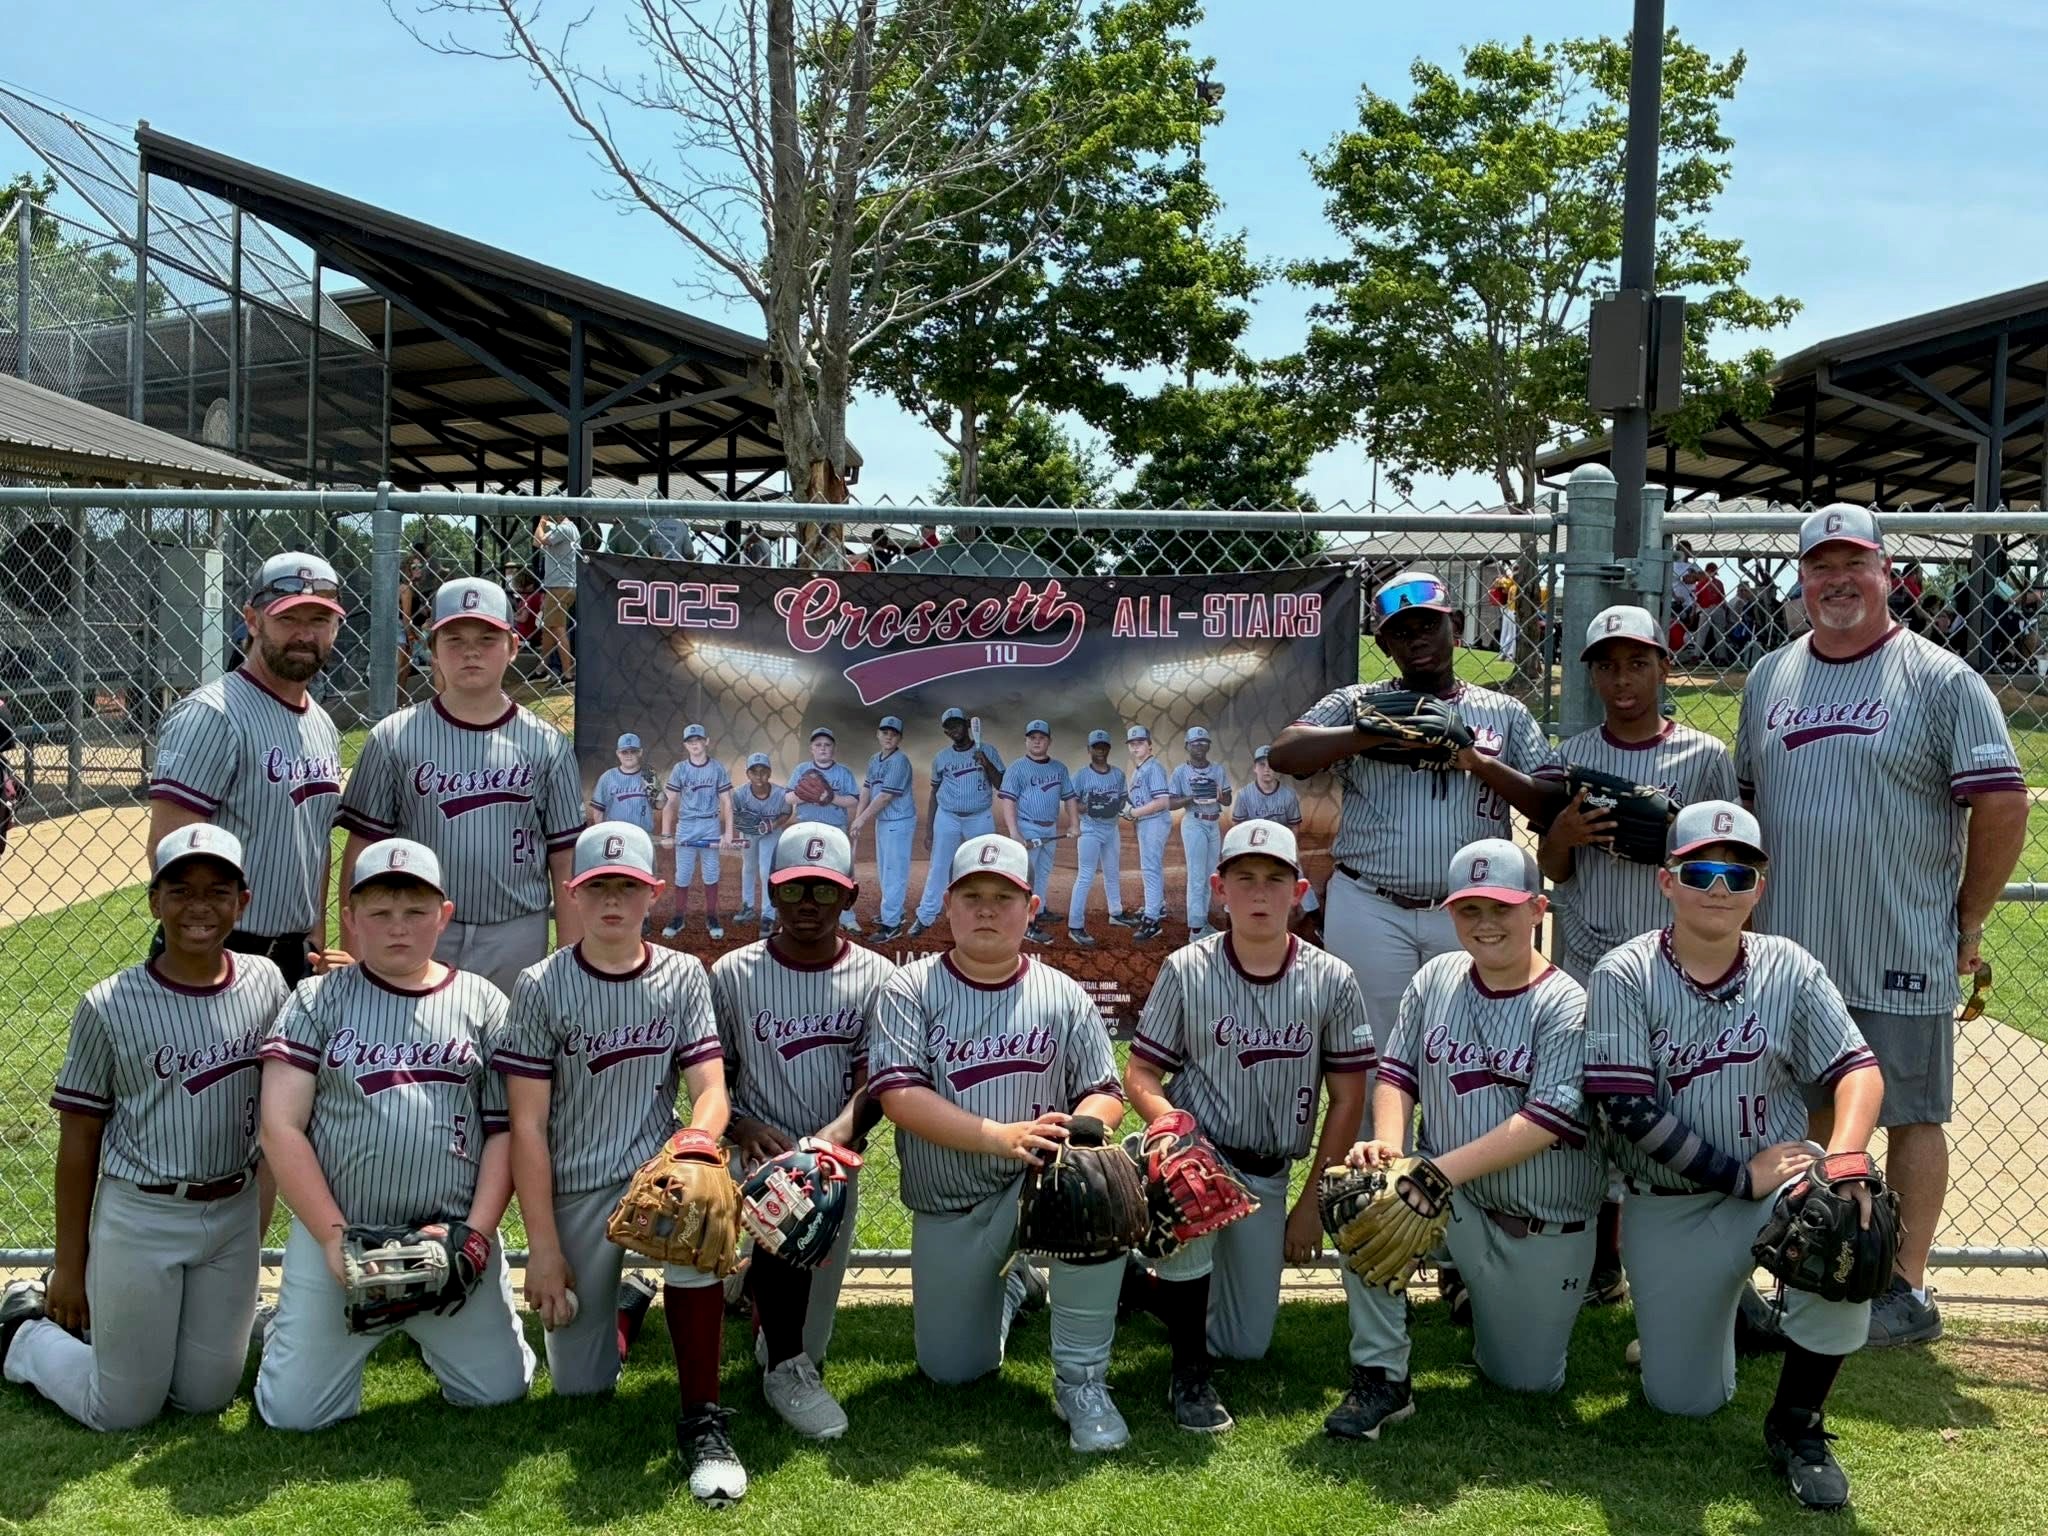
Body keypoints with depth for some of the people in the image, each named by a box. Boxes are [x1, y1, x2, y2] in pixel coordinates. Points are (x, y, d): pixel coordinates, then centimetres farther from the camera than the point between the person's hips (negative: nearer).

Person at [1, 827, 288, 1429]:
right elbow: (78, 1140, -5)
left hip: (235, 1216, 4)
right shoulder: (109, 1007, -12)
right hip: (140, 1220, -4)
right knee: (125, 1411, 6)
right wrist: (68, 1265, -2)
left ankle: (101, 1315, 35)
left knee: (207, 1396, 12)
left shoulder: (265, 982, -3)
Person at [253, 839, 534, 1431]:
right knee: (295, 1412, -2)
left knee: (499, 1389, 1)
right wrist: (333, 1236, -12)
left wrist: (477, 1234, -9)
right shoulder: (318, 1001, 3)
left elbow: (504, 1130, 3)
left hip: (455, 1236, 1)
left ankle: (426, 1331, 30)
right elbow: (280, 1127, -4)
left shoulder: (483, 1003, 6)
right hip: (334, 1233, -1)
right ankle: (288, 1328, 30)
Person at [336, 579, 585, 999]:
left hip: (517, 940, 1)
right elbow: (363, 848, 3)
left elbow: (565, 861, 5)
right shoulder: (393, 739, 2)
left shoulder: (547, 746, 3)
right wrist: (357, 957, -1)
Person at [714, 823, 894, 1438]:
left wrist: (836, 1136, -30)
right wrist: (742, 1127, -18)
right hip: (760, 1150, -1)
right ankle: (785, 1369, -19)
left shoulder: (876, 978, -1)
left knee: (809, 1345, 1)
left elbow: (875, 1087, -10)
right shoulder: (733, 974, 0)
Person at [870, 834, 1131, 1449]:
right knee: (951, 1370, 4)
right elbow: (898, 1095, -17)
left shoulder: (1064, 996, 2)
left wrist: (1072, 1133, -25)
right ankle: (1005, 1282, 39)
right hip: (945, 1209, 1)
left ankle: (1081, 1380, -19)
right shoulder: (910, 990, -4)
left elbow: (1106, 1095, 0)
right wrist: (1000, 1136, -30)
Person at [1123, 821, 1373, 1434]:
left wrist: (1311, 1204, 0)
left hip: (1268, 1176, 3)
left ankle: (1144, 1281, 31)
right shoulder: (1186, 970, -7)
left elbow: (1347, 1098, 1)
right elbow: (1140, 1074, -5)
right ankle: (1190, 1369, -20)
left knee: (1246, 1344, 2)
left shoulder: (1332, 981, -4)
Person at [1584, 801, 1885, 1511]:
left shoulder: (1789, 969, -2)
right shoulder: (1625, 976, -9)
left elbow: (1857, 1068, -8)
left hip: (1778, 1182, 1)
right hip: (1667, 1210, -1)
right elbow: (1627, 1107, -16)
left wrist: (1844, 1156, -29)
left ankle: (1796, 1424, -11)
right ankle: (1733, 1304, 36)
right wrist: (1741, 1175, -20)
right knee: (1682, 1402, 0)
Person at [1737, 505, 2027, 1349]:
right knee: (1810, 1113, 13)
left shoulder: (1941, 679, -6)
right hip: (1786, 949, 5)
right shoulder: (1768, 678, 10)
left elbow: (2002, 804, -8)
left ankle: (1910, 1291, 16)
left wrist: (1968, 922, -6)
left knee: (1911, 1115, 5)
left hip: (1901, 956, -5)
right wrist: (1752, 910, 11)